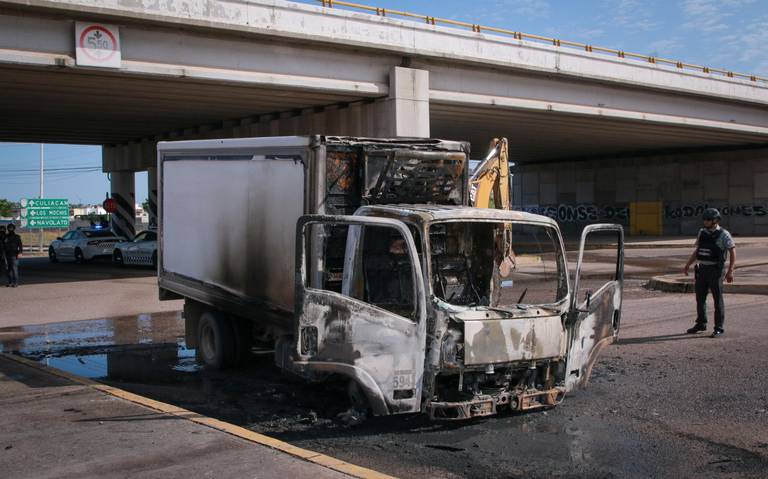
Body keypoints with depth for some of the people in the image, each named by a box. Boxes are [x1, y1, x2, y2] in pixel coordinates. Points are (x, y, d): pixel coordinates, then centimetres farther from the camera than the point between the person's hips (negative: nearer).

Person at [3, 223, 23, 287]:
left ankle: (15, 282, -8)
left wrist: (19, 252, -19)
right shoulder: (6, 237, 12)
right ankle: (10, 282, 12)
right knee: (9, 268, 8)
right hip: (8, 255, 5)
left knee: (14, 268, -10)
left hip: (14, 255, -5)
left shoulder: (17, 237, -1)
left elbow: (20, 245, -6)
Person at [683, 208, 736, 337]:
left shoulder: (723, 235, -10)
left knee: (718, 300, -1)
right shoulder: (702, 233, 8)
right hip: (702, 270, 6)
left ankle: (719, 328, 6)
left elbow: (733, 253, -10)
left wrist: (730, 271, -18)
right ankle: (701, 324, 25)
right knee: (700, 298, 11)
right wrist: (688, 265, 12)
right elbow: (697, 251, 18)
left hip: (716, 271, -6)